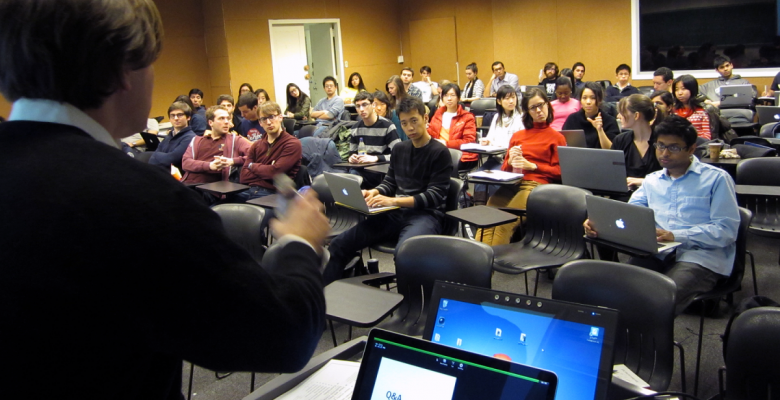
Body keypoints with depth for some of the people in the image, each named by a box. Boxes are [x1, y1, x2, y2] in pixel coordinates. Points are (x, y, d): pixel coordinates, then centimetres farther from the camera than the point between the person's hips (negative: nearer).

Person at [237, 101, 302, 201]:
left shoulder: (292, 144, 0)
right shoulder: (256, 145, 18)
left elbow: (275, 172, -10)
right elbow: (243, 178, 9)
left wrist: (252, 166, 6)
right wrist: (266, 171, -3)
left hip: (272, 192, -5)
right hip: (249, 190, 5)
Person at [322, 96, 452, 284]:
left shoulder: (439, 152, -4)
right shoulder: (399, 149, 16)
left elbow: (434, 196, -11)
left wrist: (394, 201, -20)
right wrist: (373, 192, -3)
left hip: (426, 214, -6)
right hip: (395, 213, 6)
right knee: (339, 244, -10)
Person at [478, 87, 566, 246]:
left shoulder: (556, 137, 14)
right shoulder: (517, 136, 26)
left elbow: (559, 172, 5)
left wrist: (532, 166, -6)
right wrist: (510, 161, 3)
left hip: (535, 185, -4)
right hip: (511, 183, 4)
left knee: (505, 223, -30)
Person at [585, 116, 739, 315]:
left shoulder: (717, 179, 6)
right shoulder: (652, 181, 24)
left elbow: (727, 229, -4)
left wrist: (676, 236, -17)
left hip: (701, 257, -4)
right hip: (657, 254, 4)